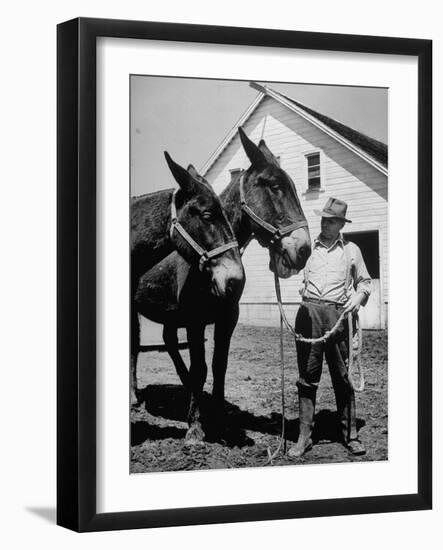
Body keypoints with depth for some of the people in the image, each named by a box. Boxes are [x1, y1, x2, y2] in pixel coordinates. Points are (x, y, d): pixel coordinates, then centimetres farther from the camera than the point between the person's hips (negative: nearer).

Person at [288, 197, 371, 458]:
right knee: (307, 375, 0)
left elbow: (364, 281, 18)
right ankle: (305, 435, 3)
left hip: (337, 314, -1)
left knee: (343, 376, 1)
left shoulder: (351, 250, 13)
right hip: (309, 312, 1)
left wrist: (359, 296, -2)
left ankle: (351, 434, 8)